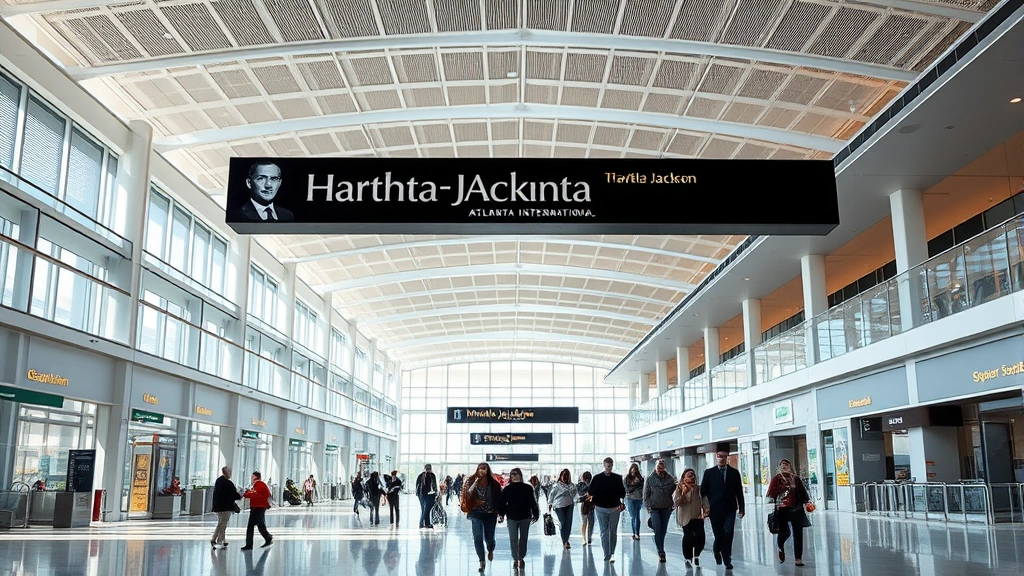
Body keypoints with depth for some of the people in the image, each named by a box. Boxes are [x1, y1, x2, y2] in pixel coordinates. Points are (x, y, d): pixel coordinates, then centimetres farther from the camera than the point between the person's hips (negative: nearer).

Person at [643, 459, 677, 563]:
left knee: (663, 530, 9)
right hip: (654, 508, -2)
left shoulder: (670, 479, 1)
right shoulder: (650, 479, -2)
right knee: (658, 529, -14)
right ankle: (661, 552, -10)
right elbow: (646, 494, 1)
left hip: (666, 508, 2)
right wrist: (648, 506, -5)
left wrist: (673, 504, -2)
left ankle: (661, 551, 25)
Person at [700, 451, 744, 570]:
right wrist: (704, 506, -7)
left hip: (730, 510, 0)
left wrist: (741, 508, 3)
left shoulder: (734, 472, 5)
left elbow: (739, 492, 6)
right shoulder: (709, 472, 3)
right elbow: (703, 491, 3)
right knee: (719, 535, 3)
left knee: (728, 534, -8)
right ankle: (717, 551, 35)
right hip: (715, 510, 0)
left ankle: (727, 560, 5)